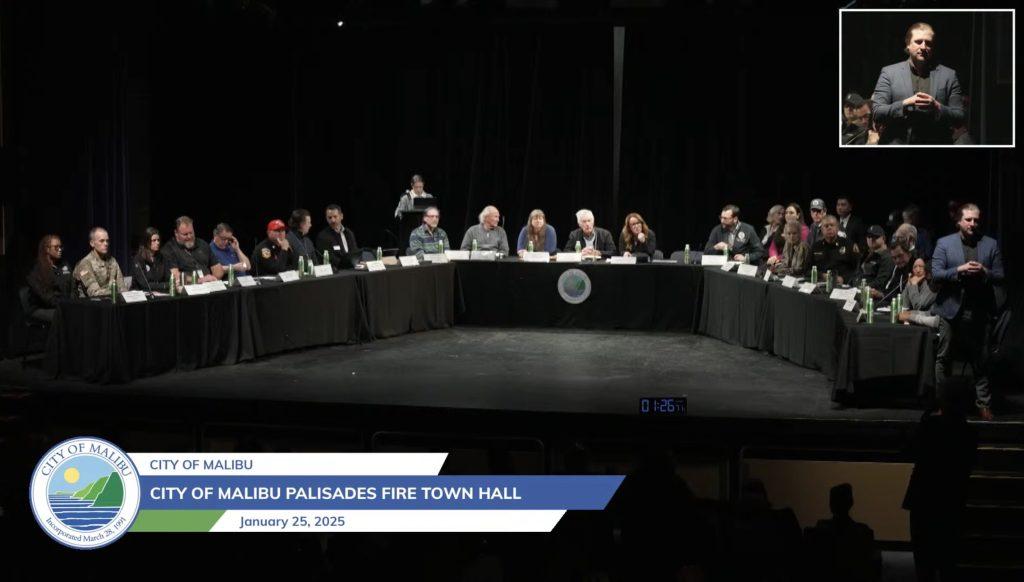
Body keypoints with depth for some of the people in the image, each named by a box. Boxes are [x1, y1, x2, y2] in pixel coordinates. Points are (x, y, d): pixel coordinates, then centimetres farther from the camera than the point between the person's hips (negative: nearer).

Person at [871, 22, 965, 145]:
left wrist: (936, 107, -14)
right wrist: (906, 103, -15)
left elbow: (959, 117, 5)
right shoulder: (889, 73, 6)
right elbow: (877, 112, -1)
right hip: (898, 143, -1)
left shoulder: (949, 75, 8)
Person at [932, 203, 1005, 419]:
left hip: (979, 312, 1)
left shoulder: (991, 245, 6)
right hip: (951, 310, -1)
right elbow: (936, 274, -5)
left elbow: (1000, 277, 5)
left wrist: (984, 272, -14)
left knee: (981, 361, 8)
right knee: (942, 359, 2)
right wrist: (959, 270, -18)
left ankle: (984, 403, 14)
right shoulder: (944, 244, 2)